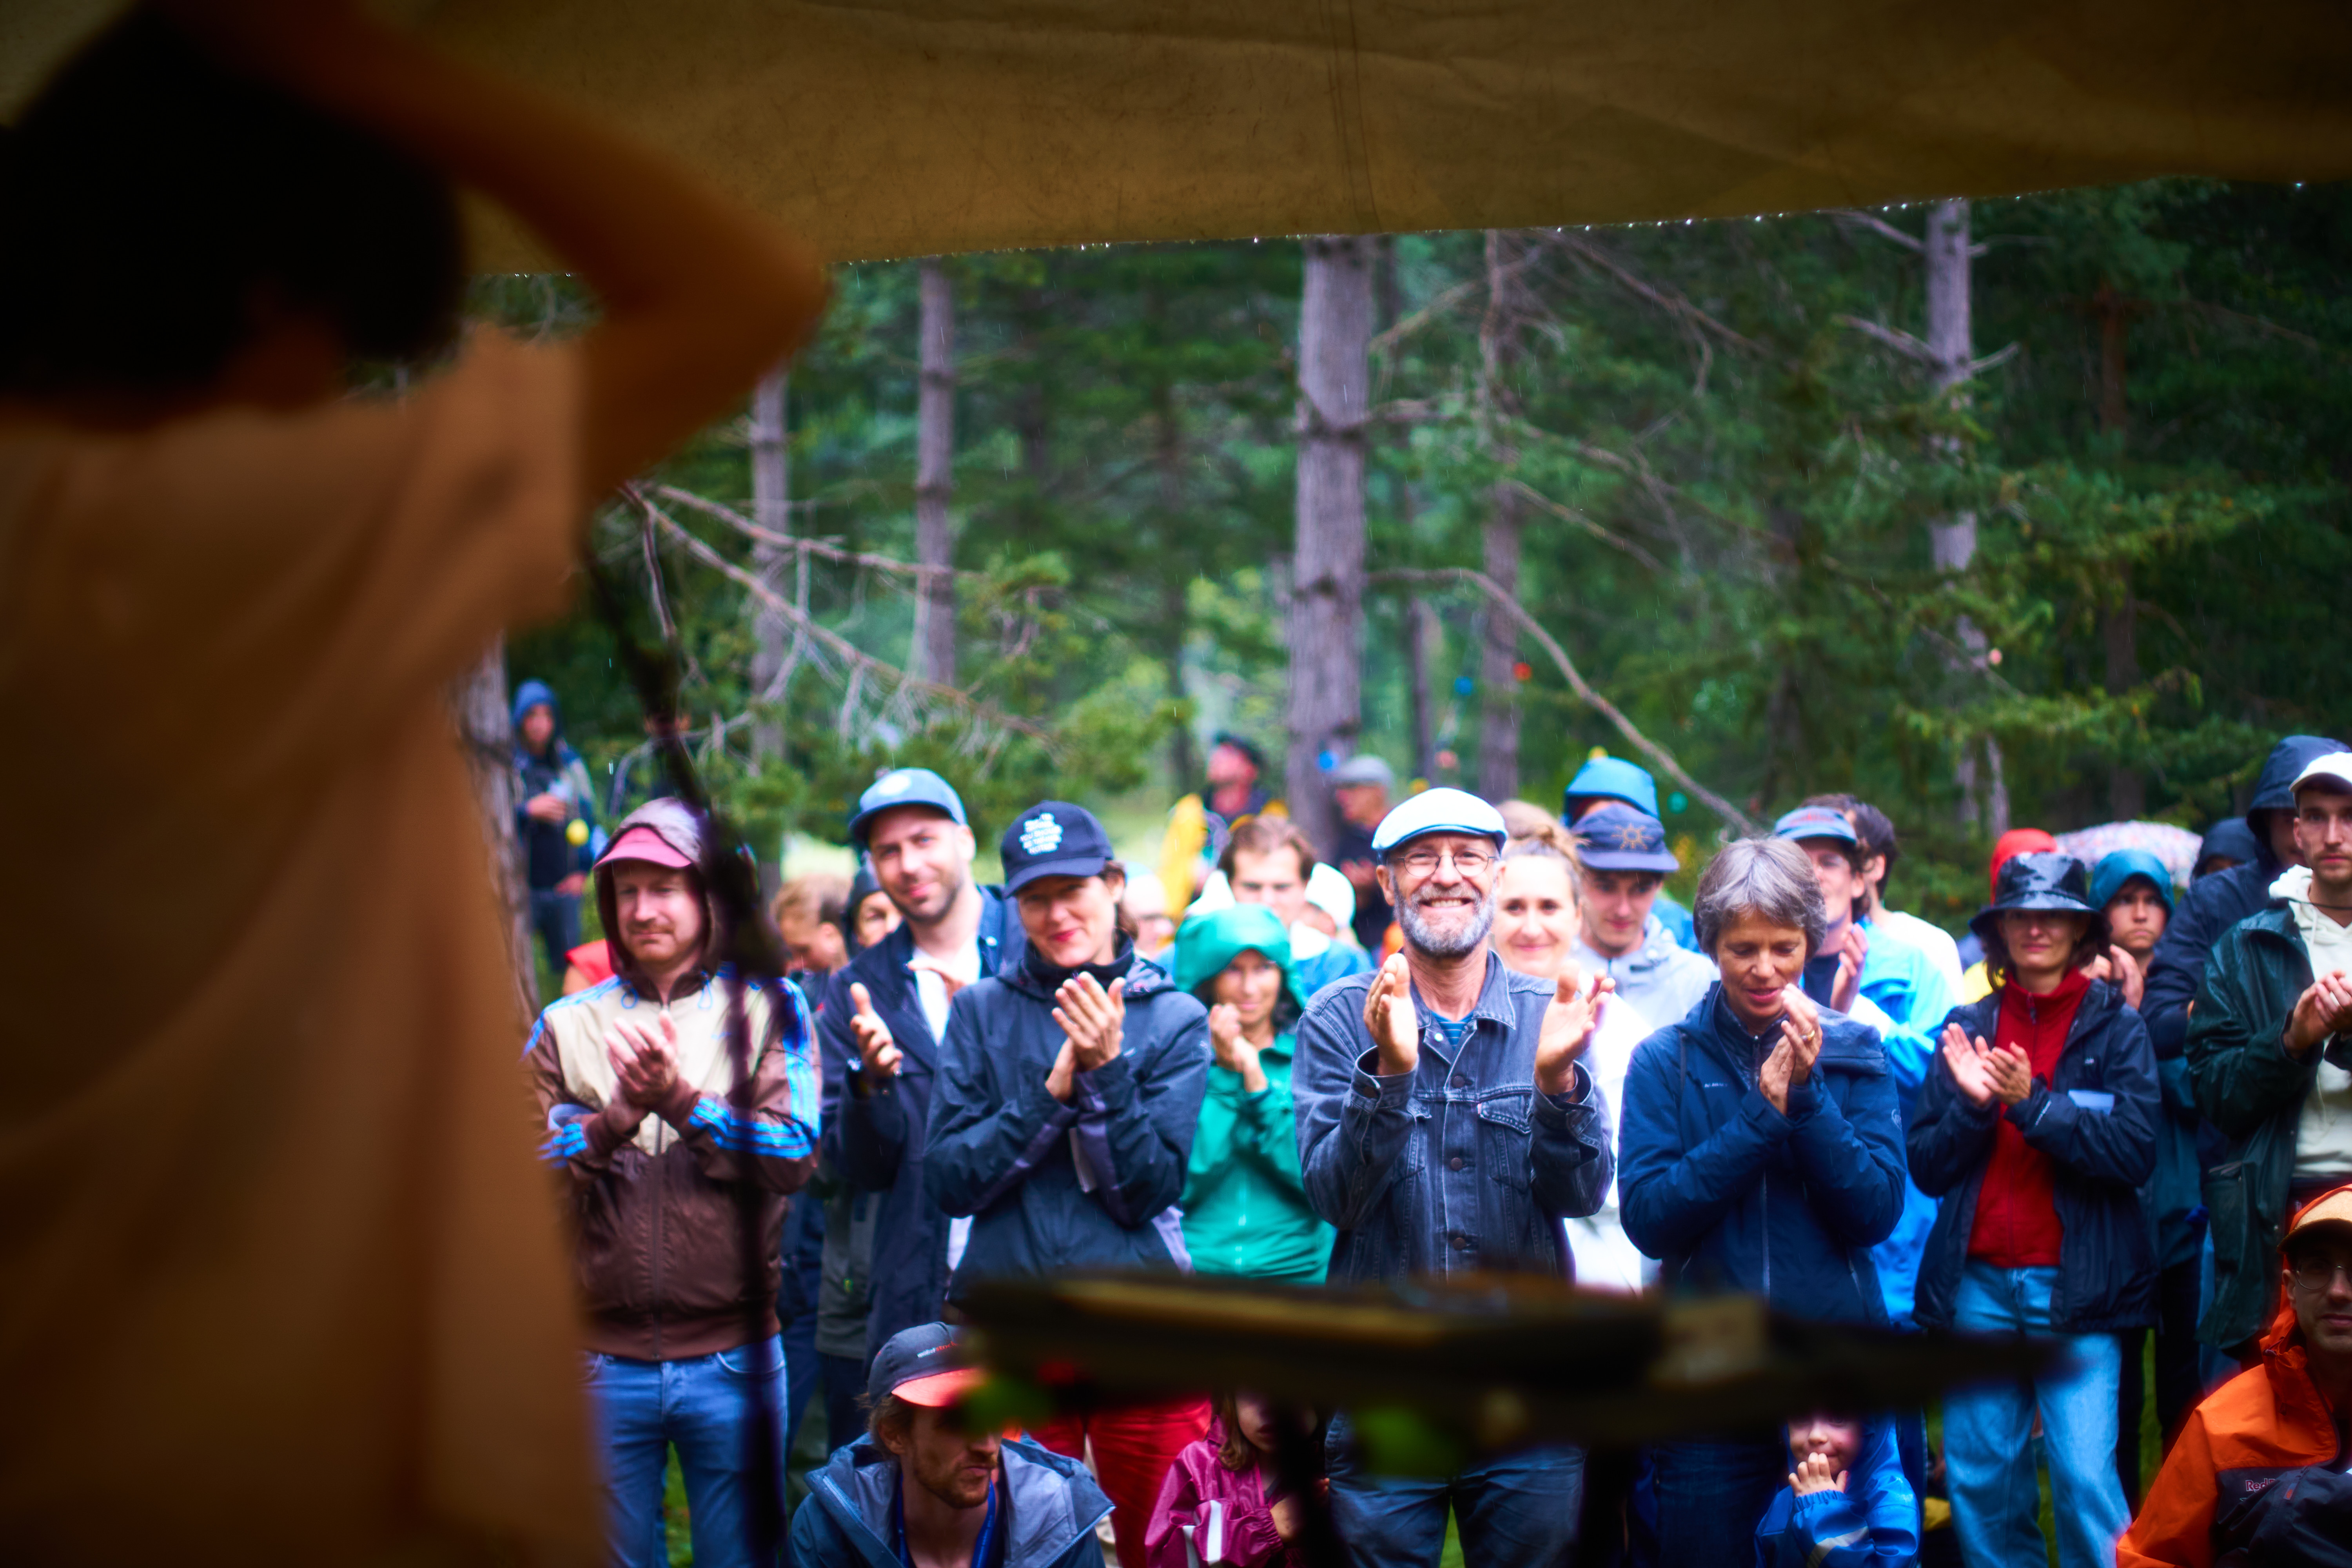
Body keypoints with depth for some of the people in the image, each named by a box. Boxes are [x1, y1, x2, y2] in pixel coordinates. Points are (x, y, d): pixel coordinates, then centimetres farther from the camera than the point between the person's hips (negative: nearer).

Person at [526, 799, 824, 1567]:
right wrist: (614, 1119, -18)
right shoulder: (567, 1026, 9)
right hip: (601, 1357, 1)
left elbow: (793, 1156, -9)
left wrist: (683, 1100, -20)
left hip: (732, 1357, -1)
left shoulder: (767, 1010, 5)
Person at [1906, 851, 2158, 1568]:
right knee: (1980, 1481, 4)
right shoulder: (1969, 1025, 9)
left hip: (2077, 1286, -3)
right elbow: (1927, 1167, 6)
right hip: (1979, 1286, 3)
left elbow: (2135, 1152, -10)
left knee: (2084, 1475, -11)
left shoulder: (2116, 1028, 2)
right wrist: (1970, 1103, -11)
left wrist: (2032, 1105, -16)